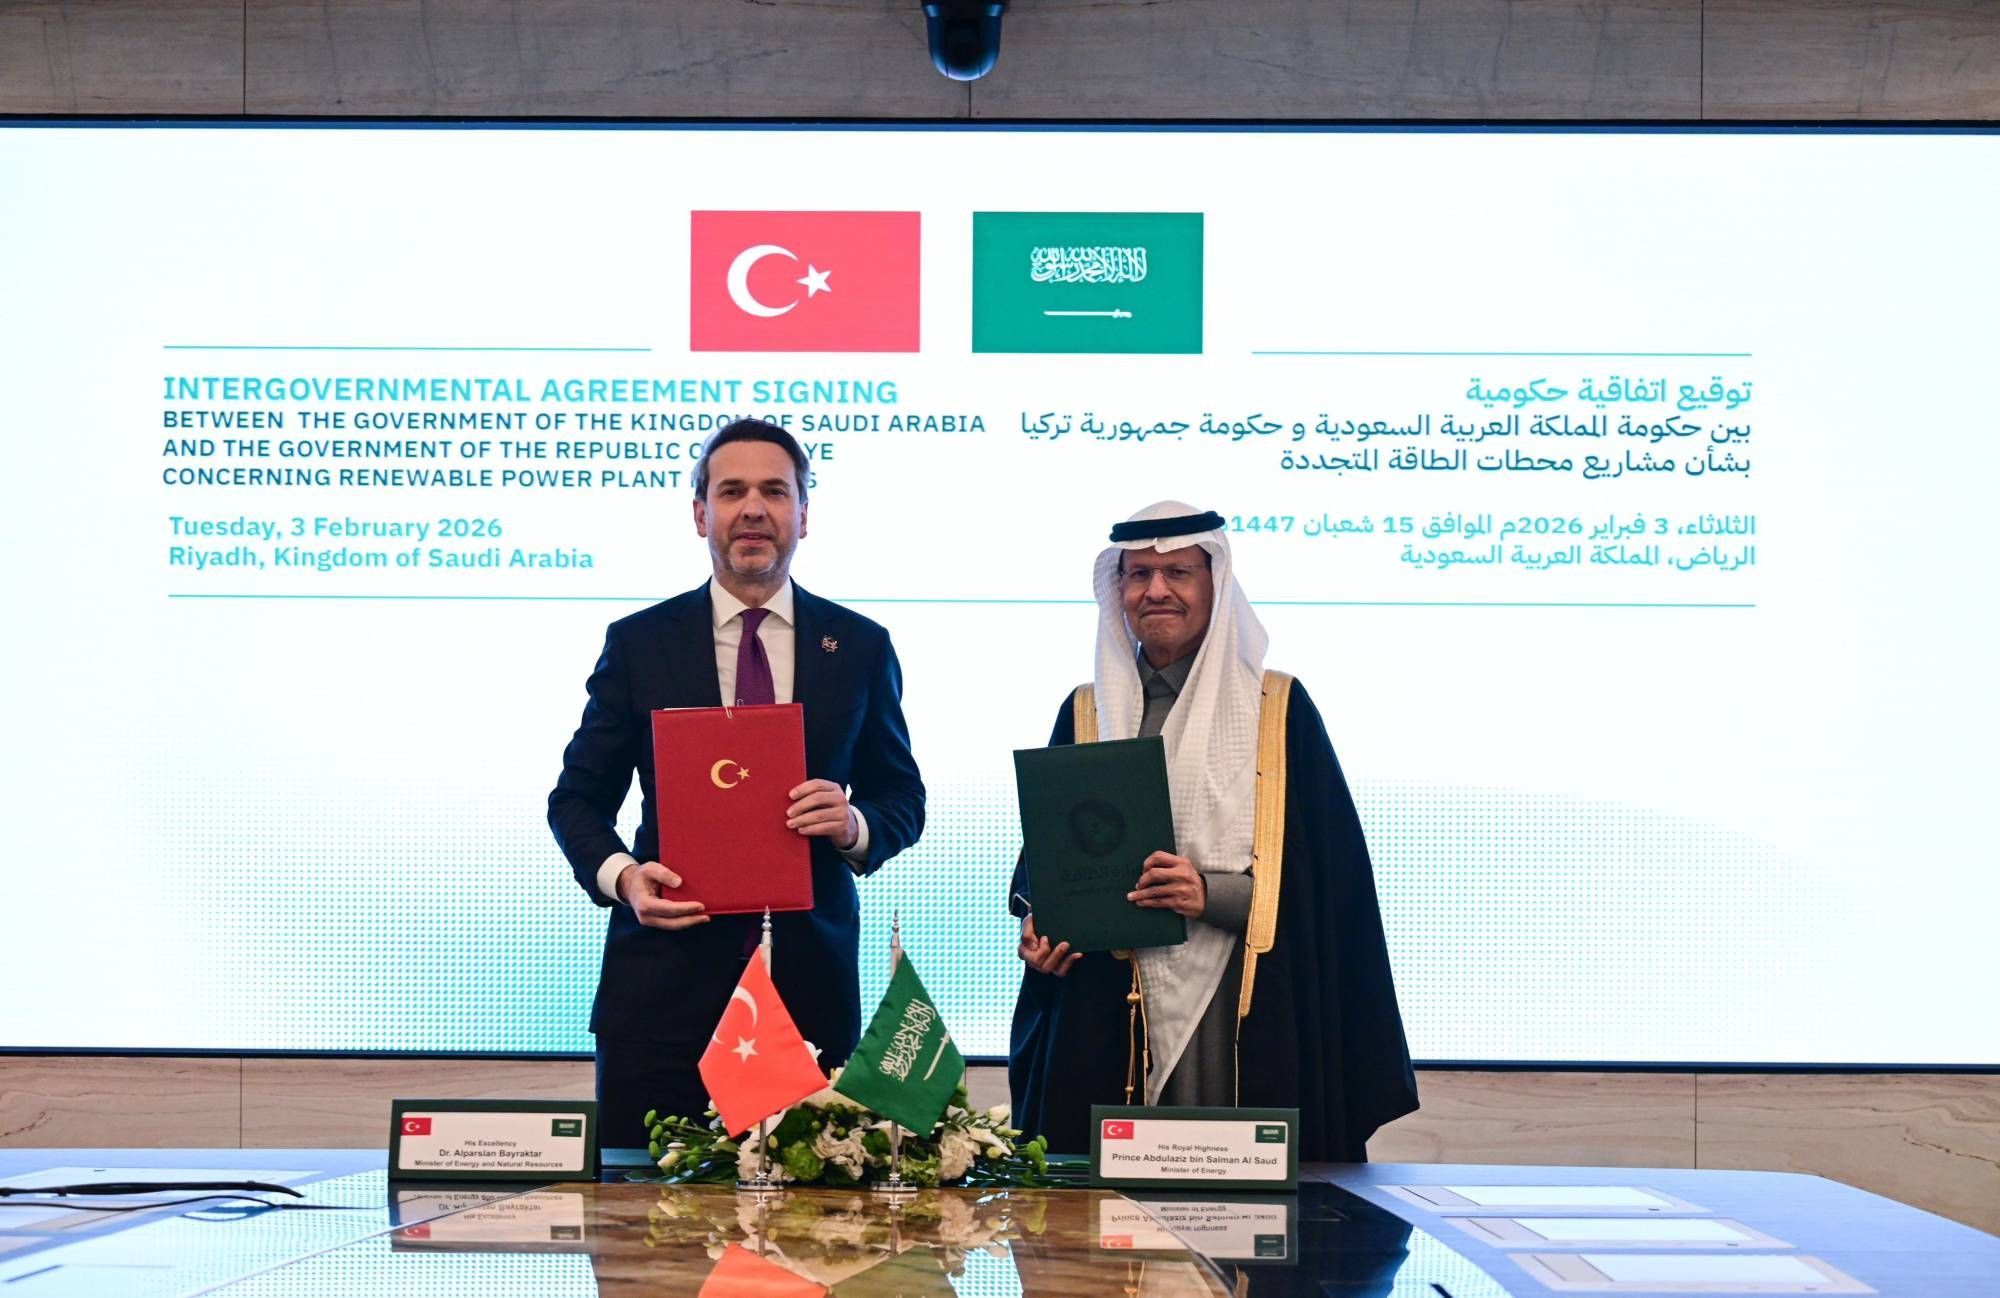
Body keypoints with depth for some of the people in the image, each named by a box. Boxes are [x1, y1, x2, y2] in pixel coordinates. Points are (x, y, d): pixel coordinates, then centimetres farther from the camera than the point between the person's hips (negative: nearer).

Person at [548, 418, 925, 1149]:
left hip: (812, 977, 1)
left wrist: (856, 826, -9)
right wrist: (618, 875, -10)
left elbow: (903, 798, 14)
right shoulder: (638, 644, 7)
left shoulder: (859, 648, 10)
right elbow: (578, 797, 10)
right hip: (666, 975, -1)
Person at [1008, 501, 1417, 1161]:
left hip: (1244, 1011, -2)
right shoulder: (1086, 712, 12)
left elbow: (1324, 868, -1)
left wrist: (1213, 895, -16)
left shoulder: (1277, 707, 3)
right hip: (1104, 1011, 2)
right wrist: (1038, 922, -6)